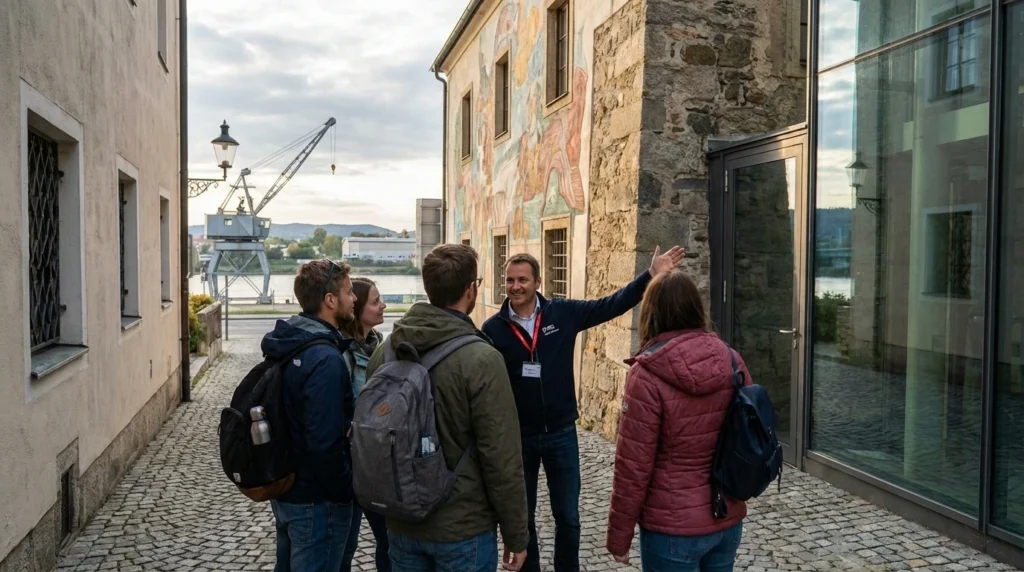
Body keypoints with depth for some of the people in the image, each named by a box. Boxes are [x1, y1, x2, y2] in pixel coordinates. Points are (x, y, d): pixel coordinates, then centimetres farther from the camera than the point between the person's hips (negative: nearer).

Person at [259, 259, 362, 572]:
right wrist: (346, 491, -14)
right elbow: (326, 443, -28)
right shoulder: (326, 360, -26)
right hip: (318, 501, -9)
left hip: (285, 490, 9)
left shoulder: (287, 344, 4)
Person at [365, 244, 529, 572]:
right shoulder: (480, 359, -21)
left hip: (402, 524, 5)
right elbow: (502, 460, -19)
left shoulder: (384, 352, -2)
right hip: (463, 529, -5)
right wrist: (516, 535, -6)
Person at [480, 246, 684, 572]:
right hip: (517, 437, 0)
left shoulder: (563, 313, -5)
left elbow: (611, 305, -4)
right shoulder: (494, 328, -8)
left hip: (561, 434, 1)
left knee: (568, 518, 15)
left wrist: (650, 276, -12)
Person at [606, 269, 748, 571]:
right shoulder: (732, 361, -4)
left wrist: (619, 535, -5)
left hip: (674, 528, -5)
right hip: (730, 519, 5)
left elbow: (633, 465, -16)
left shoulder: (648, 374, -19)